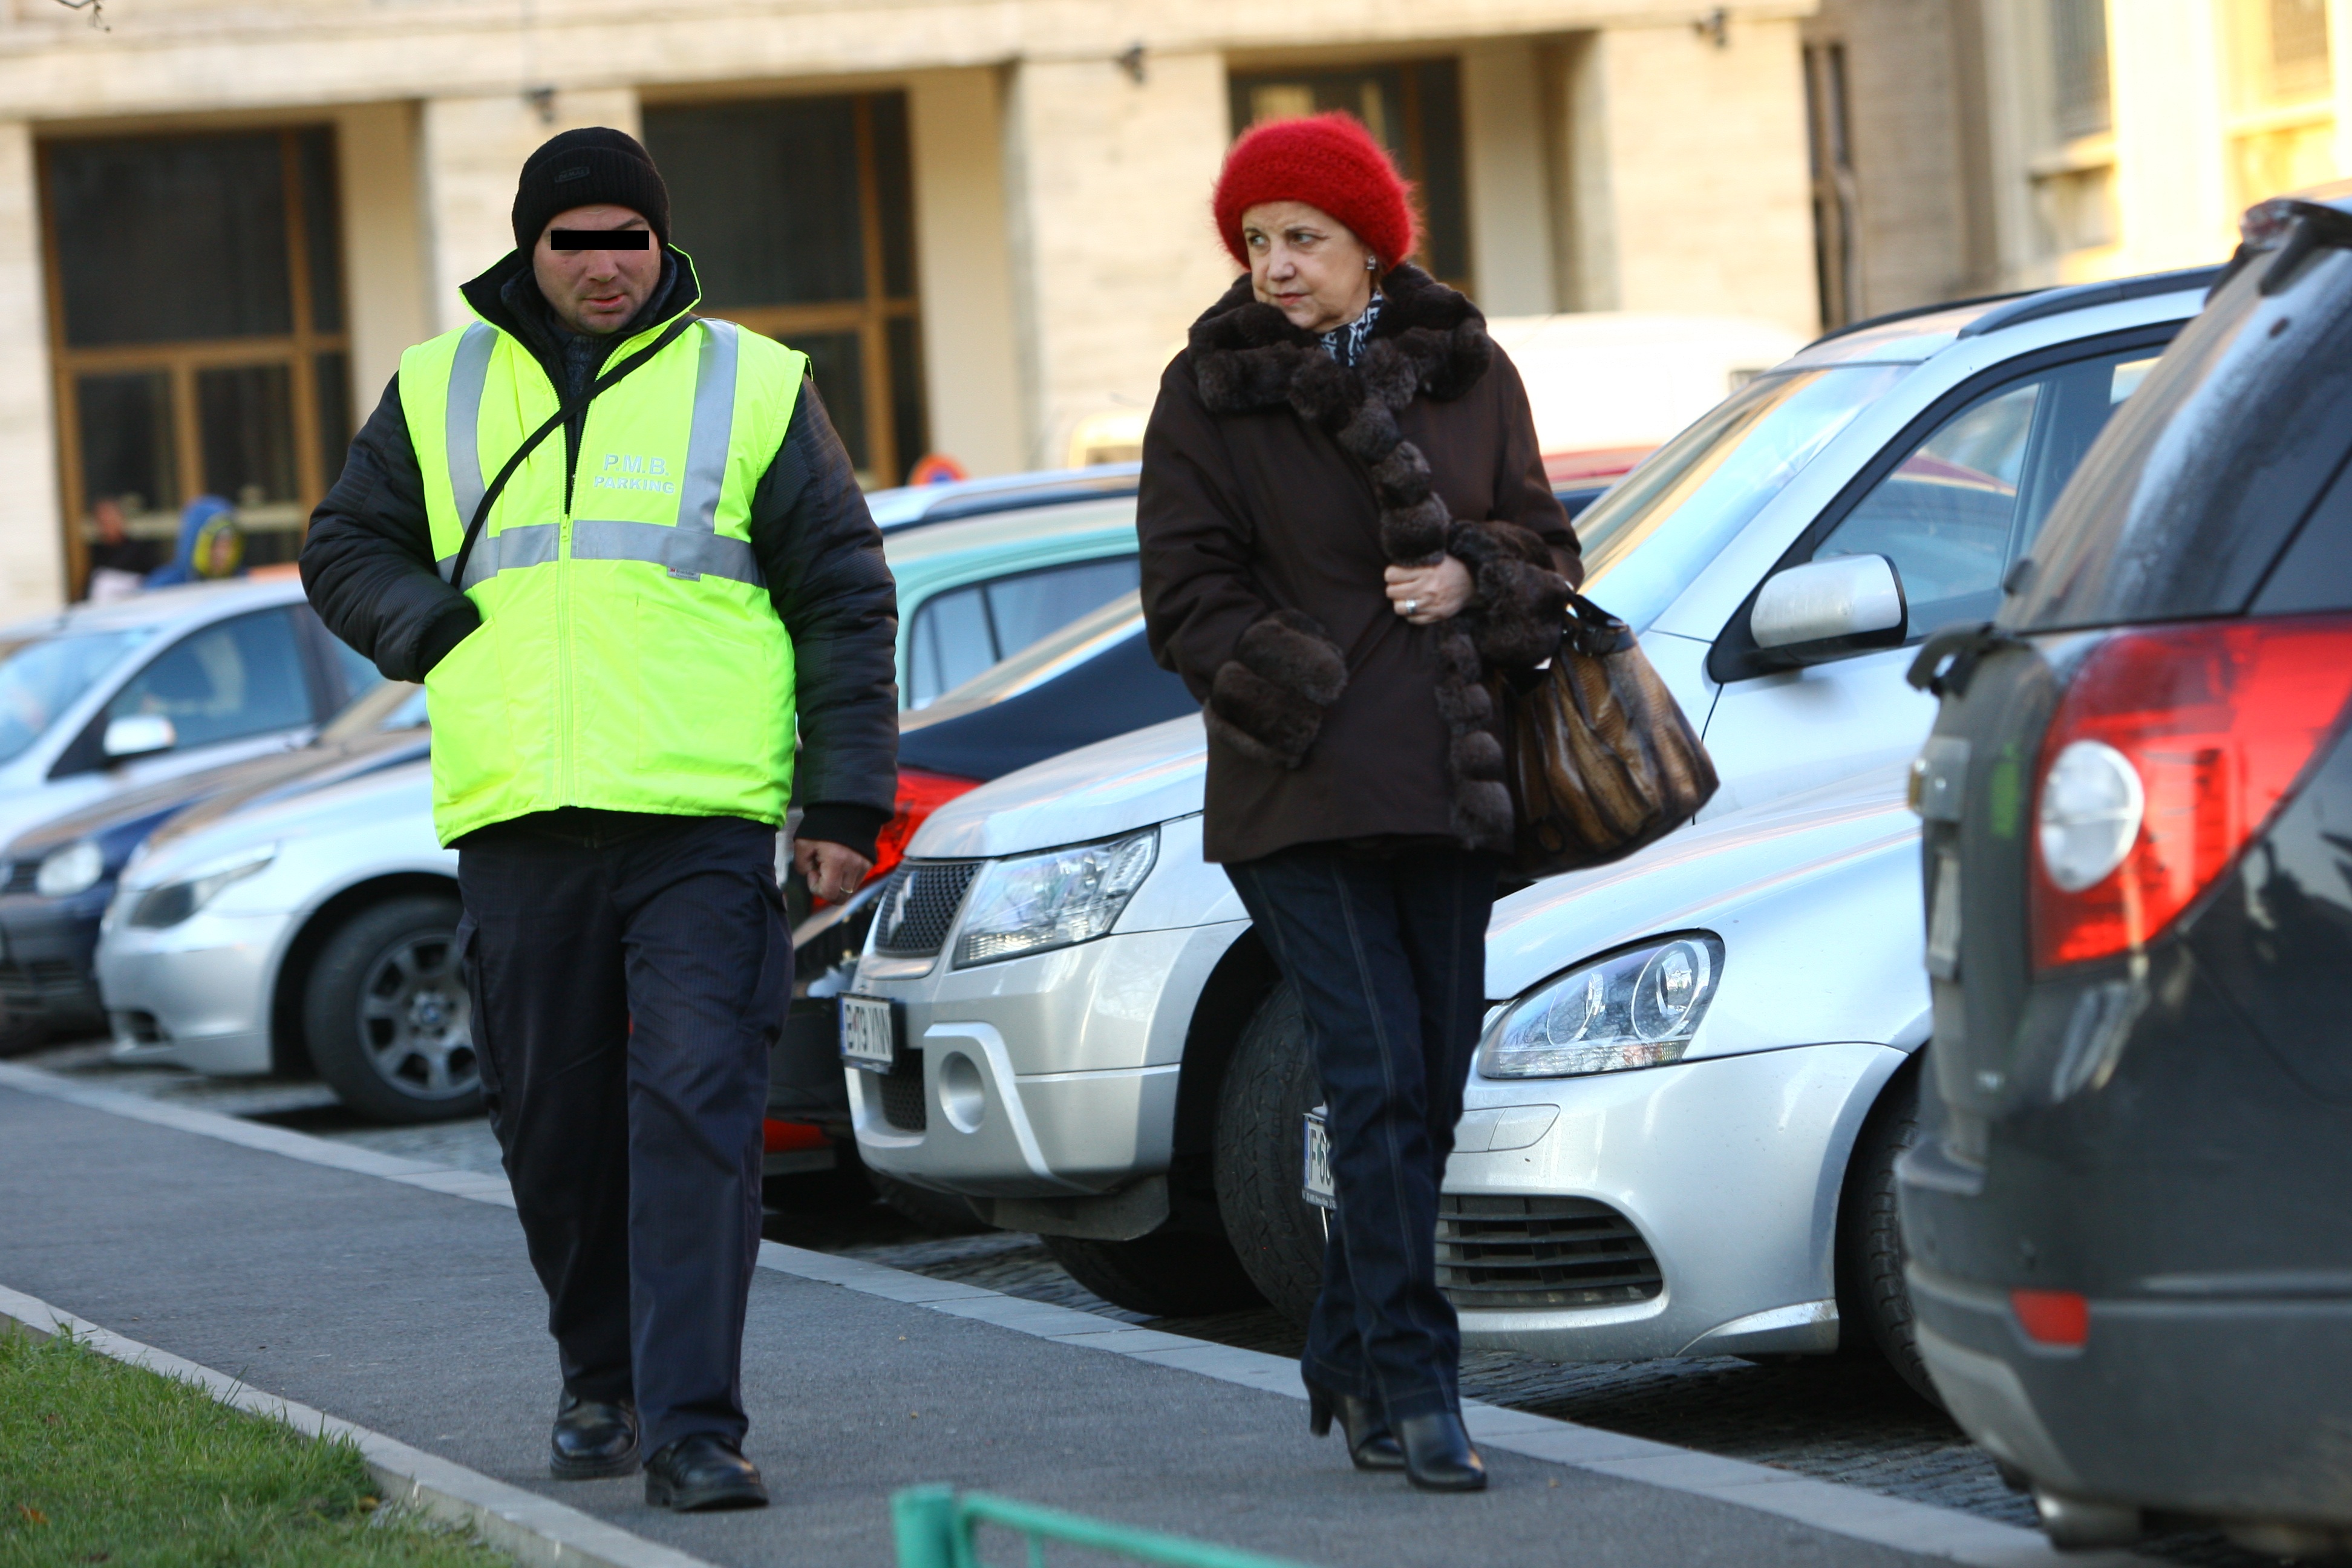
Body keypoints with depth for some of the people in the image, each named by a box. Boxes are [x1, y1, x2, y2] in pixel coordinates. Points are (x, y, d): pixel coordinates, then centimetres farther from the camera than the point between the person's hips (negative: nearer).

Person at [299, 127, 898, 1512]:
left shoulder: (753, 385, 8)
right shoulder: (439, 393, 13)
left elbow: (846, 600, 8)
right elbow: (347, 552, 21)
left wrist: (845, 799, 1)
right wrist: (436, 631, 0)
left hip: (706, 825, -3)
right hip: (518, 826, 3)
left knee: (698, 1110, -13)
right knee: (558, 1127, 8)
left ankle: (694, 1426, -16)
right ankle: (602, 1385, 28)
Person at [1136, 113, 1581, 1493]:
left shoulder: (1468, 371, 12)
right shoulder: (1212, 391, 3)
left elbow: (1546, 548, 15)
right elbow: (1186, 588, 0)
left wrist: (1474, 579, -6)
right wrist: (1290, 691, -12)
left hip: (1452, 786, 4)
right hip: (1301, 798, -4)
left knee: (1429, 1092, 7)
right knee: (1379, 1080, -12)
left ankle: (1349, 1361, 22)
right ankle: (1414, 1383, -9)